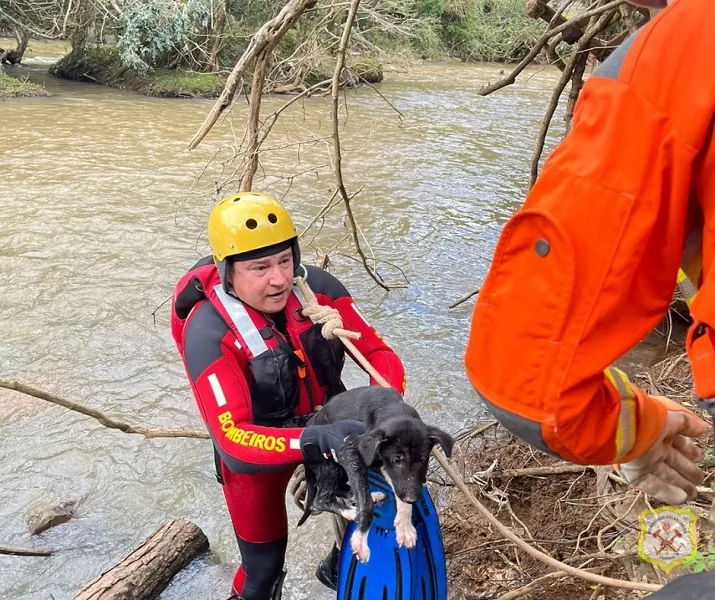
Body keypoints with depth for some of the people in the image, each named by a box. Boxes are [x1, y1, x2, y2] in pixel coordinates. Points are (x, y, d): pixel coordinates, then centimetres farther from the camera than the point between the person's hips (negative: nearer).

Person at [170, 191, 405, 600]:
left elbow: (378, 352, -15)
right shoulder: (208, 333, -32)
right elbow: (232, 440, -37)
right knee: (264, 567, 7)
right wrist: (316, 441, -51)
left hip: (328, 424, 4)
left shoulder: (316, 287, -22)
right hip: (255, 447, -3)